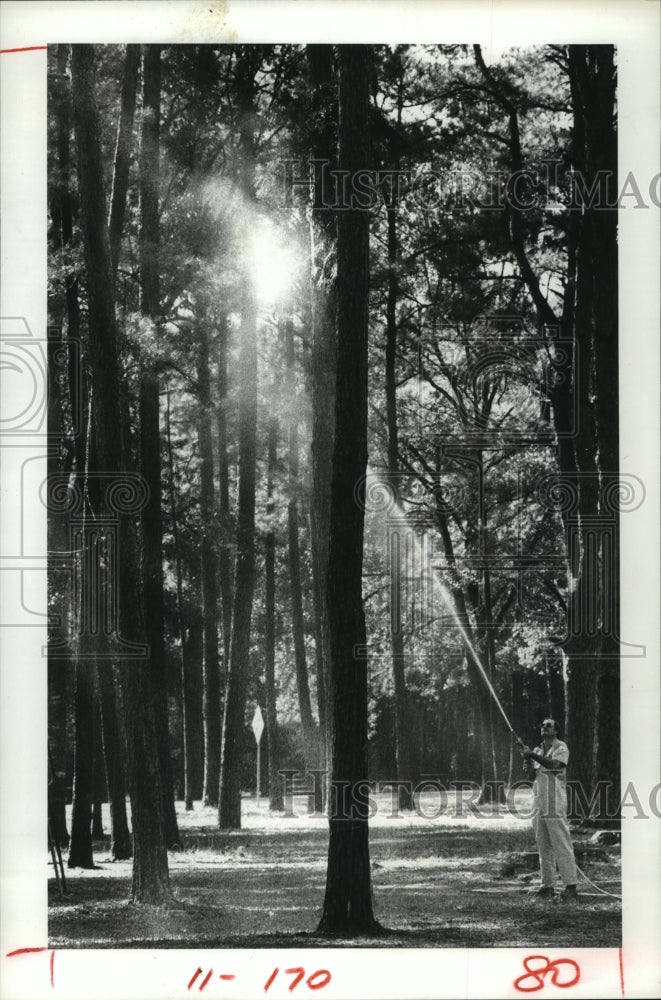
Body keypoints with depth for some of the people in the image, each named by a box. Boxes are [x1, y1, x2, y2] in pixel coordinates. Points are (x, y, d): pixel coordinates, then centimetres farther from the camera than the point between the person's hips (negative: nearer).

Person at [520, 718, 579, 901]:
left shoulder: (561, 748, 0)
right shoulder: (537, 750, 20)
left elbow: (554, 764, -19)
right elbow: (532, 776, 17)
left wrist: (532, 755, -23)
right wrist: (528, 765, -4)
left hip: (555, 804, -7)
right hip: (538, 803, 7)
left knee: (562, 845, -10)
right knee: (543, 847, 7)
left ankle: (571, 886, -10)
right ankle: (548, 885, 10)